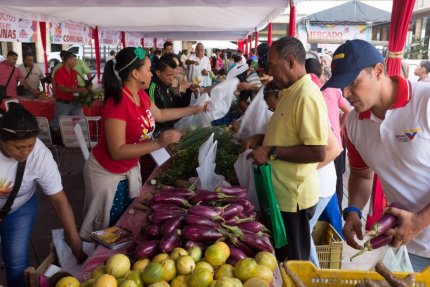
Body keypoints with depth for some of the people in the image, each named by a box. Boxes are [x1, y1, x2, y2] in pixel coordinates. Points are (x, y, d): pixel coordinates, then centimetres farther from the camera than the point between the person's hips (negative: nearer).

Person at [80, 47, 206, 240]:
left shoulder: (141, 95, -3)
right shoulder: (117, 103, -29)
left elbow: (160, 115, 17)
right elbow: (117, 151, -31)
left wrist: (194, 110, 19)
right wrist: (158, 143, -36)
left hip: (129, 169, 8)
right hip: (107, 174, -8)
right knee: (109, 227, 12)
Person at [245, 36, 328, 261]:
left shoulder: (307, 96, -21)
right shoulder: (291, 92, 10)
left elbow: (317, 152, -27)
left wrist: (272, 152, -22)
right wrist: (262, 138, 7)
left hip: (293, 197, -9)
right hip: (281, 192, 9)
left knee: (292, 262, 9)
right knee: (280, 254, 23)